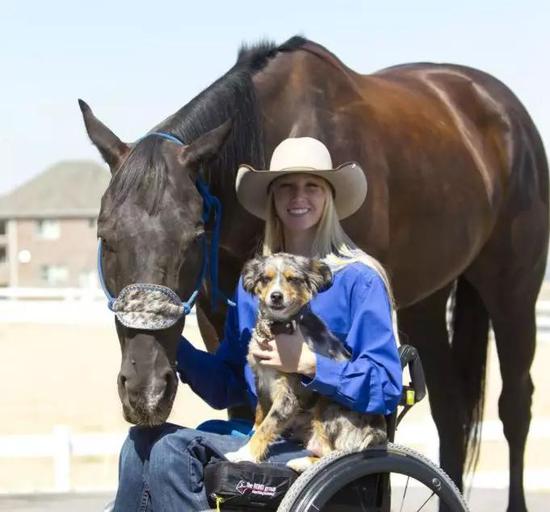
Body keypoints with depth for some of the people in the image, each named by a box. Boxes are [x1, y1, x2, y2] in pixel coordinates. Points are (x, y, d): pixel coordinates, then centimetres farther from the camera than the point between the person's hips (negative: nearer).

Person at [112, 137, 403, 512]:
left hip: (326, 447, -6)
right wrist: (172, 344, 0)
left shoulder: (358, 280, -3)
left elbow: (386, 387, -11)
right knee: (145, 442, -17)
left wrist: (310, 364, -21)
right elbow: (226, 389, 15)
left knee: (169, 449, -24)